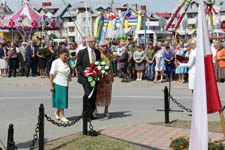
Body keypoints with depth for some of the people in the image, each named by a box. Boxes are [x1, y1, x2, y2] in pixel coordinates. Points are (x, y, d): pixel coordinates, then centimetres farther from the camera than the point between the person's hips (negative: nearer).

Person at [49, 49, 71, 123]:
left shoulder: (67, 63, 12)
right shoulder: (56, 62, -7)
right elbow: (51, 74, -10)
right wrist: (51, 85, -14)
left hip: (65, 84, 6)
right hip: (58, 84, -6)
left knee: (63, 99, 8)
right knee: (60, 99, -4)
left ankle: (57, 112, 29)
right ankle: (62, 116, 3)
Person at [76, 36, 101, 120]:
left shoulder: (97, 52, 12)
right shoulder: (82, 52, -1)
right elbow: (78, 65, -1)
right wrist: (84, 73, -16)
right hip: (85, 77, -5)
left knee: (94, 96, 5)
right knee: (88, 93, -20)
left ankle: (90, 113, 16)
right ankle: (85, 112, -4)